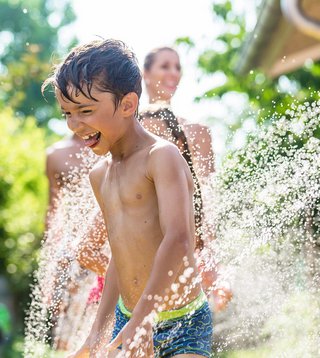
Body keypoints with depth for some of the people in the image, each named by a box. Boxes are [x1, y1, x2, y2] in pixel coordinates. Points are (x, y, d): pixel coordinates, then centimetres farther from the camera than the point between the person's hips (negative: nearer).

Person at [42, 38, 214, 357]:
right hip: (128, 320, 7)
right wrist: (98, 332, 19)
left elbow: (178, 239, -26)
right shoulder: (100, 175, 11)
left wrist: (144, 319, -34)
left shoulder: (162, 156, -13)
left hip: (183, 326, -7)